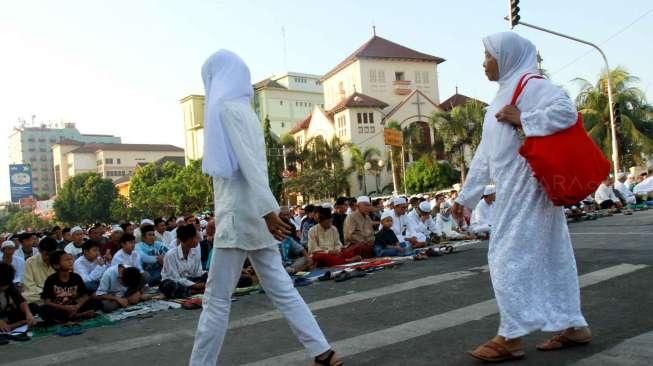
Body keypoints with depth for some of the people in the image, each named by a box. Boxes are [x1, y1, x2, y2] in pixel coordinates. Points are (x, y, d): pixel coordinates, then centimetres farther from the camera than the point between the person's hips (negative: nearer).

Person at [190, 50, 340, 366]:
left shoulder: (227, 107, -8)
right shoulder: (242, 109, 19)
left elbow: (249, 163, -20)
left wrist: (268, 210, -27)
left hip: (240, 216, -9)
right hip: (254, 214, 9)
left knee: (216, 300, -1)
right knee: (281, 290, 10)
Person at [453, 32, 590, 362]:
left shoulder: (531, 85, -8)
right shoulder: (503, 96, 19)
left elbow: (566, 112, -26)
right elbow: (484, 155, 19)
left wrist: (521, 120, -18)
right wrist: (465, 197, 18)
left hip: (526, 189, -9)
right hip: (514, 192, 9)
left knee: (508, 258, -6)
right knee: (547, 257, 12)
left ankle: (511, 337, 2)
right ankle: (572, 325, 22)